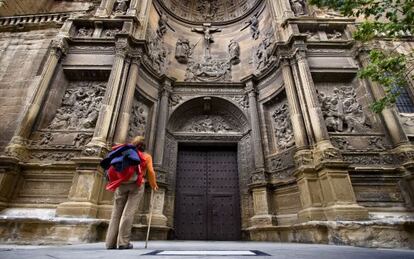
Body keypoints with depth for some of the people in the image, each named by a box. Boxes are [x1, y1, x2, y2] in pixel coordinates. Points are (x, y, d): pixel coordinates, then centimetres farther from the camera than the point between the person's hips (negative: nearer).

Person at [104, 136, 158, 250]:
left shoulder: (125, 153, 24)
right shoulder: (146, 156, 14)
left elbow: (114, 170, 18)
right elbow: (150, 172, 4)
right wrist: (154, 185, 17)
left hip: (121, 184, 3)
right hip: (136, 184, -3)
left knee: (116, 213, 5)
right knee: (128, 212, -5)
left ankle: (110, 243, 2)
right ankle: (123, 242, -7)